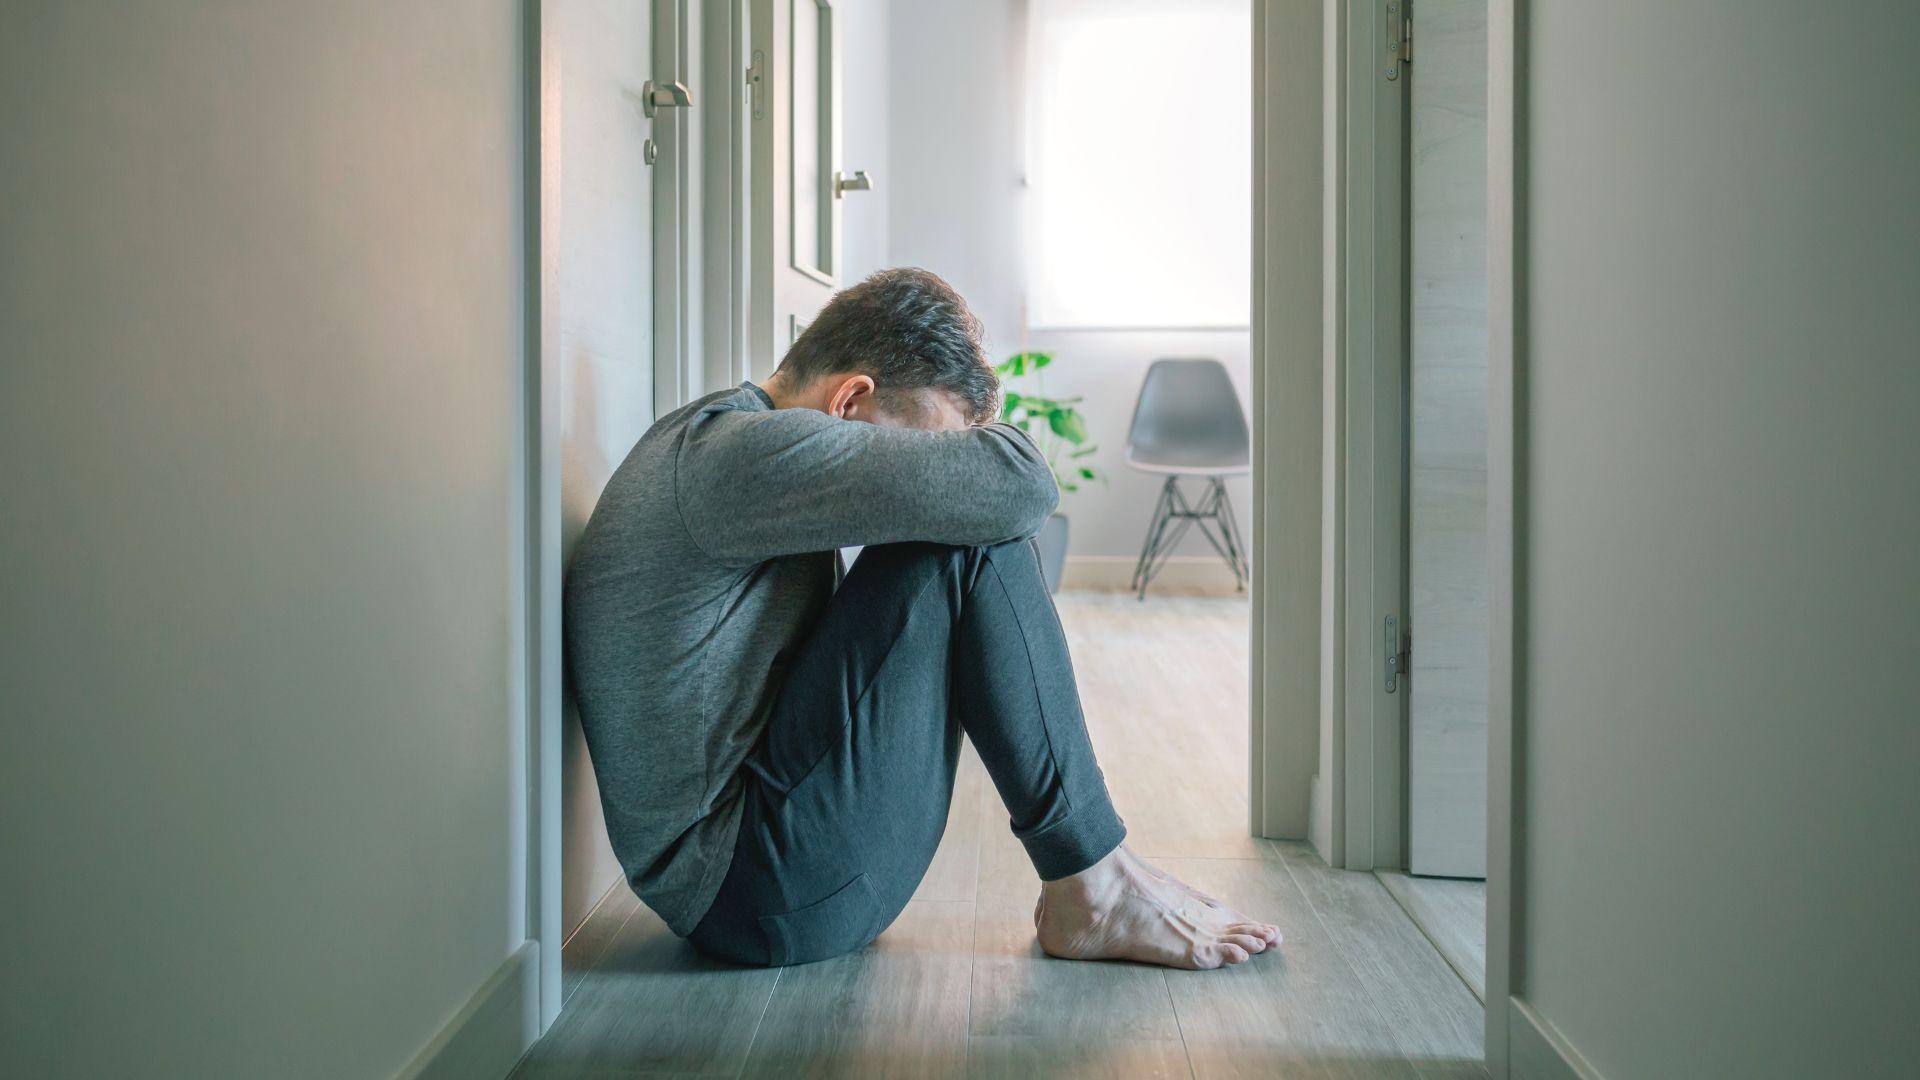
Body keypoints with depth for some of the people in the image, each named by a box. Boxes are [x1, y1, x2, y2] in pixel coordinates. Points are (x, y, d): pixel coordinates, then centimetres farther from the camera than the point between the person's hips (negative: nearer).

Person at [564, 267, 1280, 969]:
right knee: (972, 544, -17)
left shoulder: (705, 444, 14)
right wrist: (964, 442, -3)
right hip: (763, 897, -11)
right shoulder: (741, 451, -19)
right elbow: (1019, 484, -25)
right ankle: (1093, 889, -7)